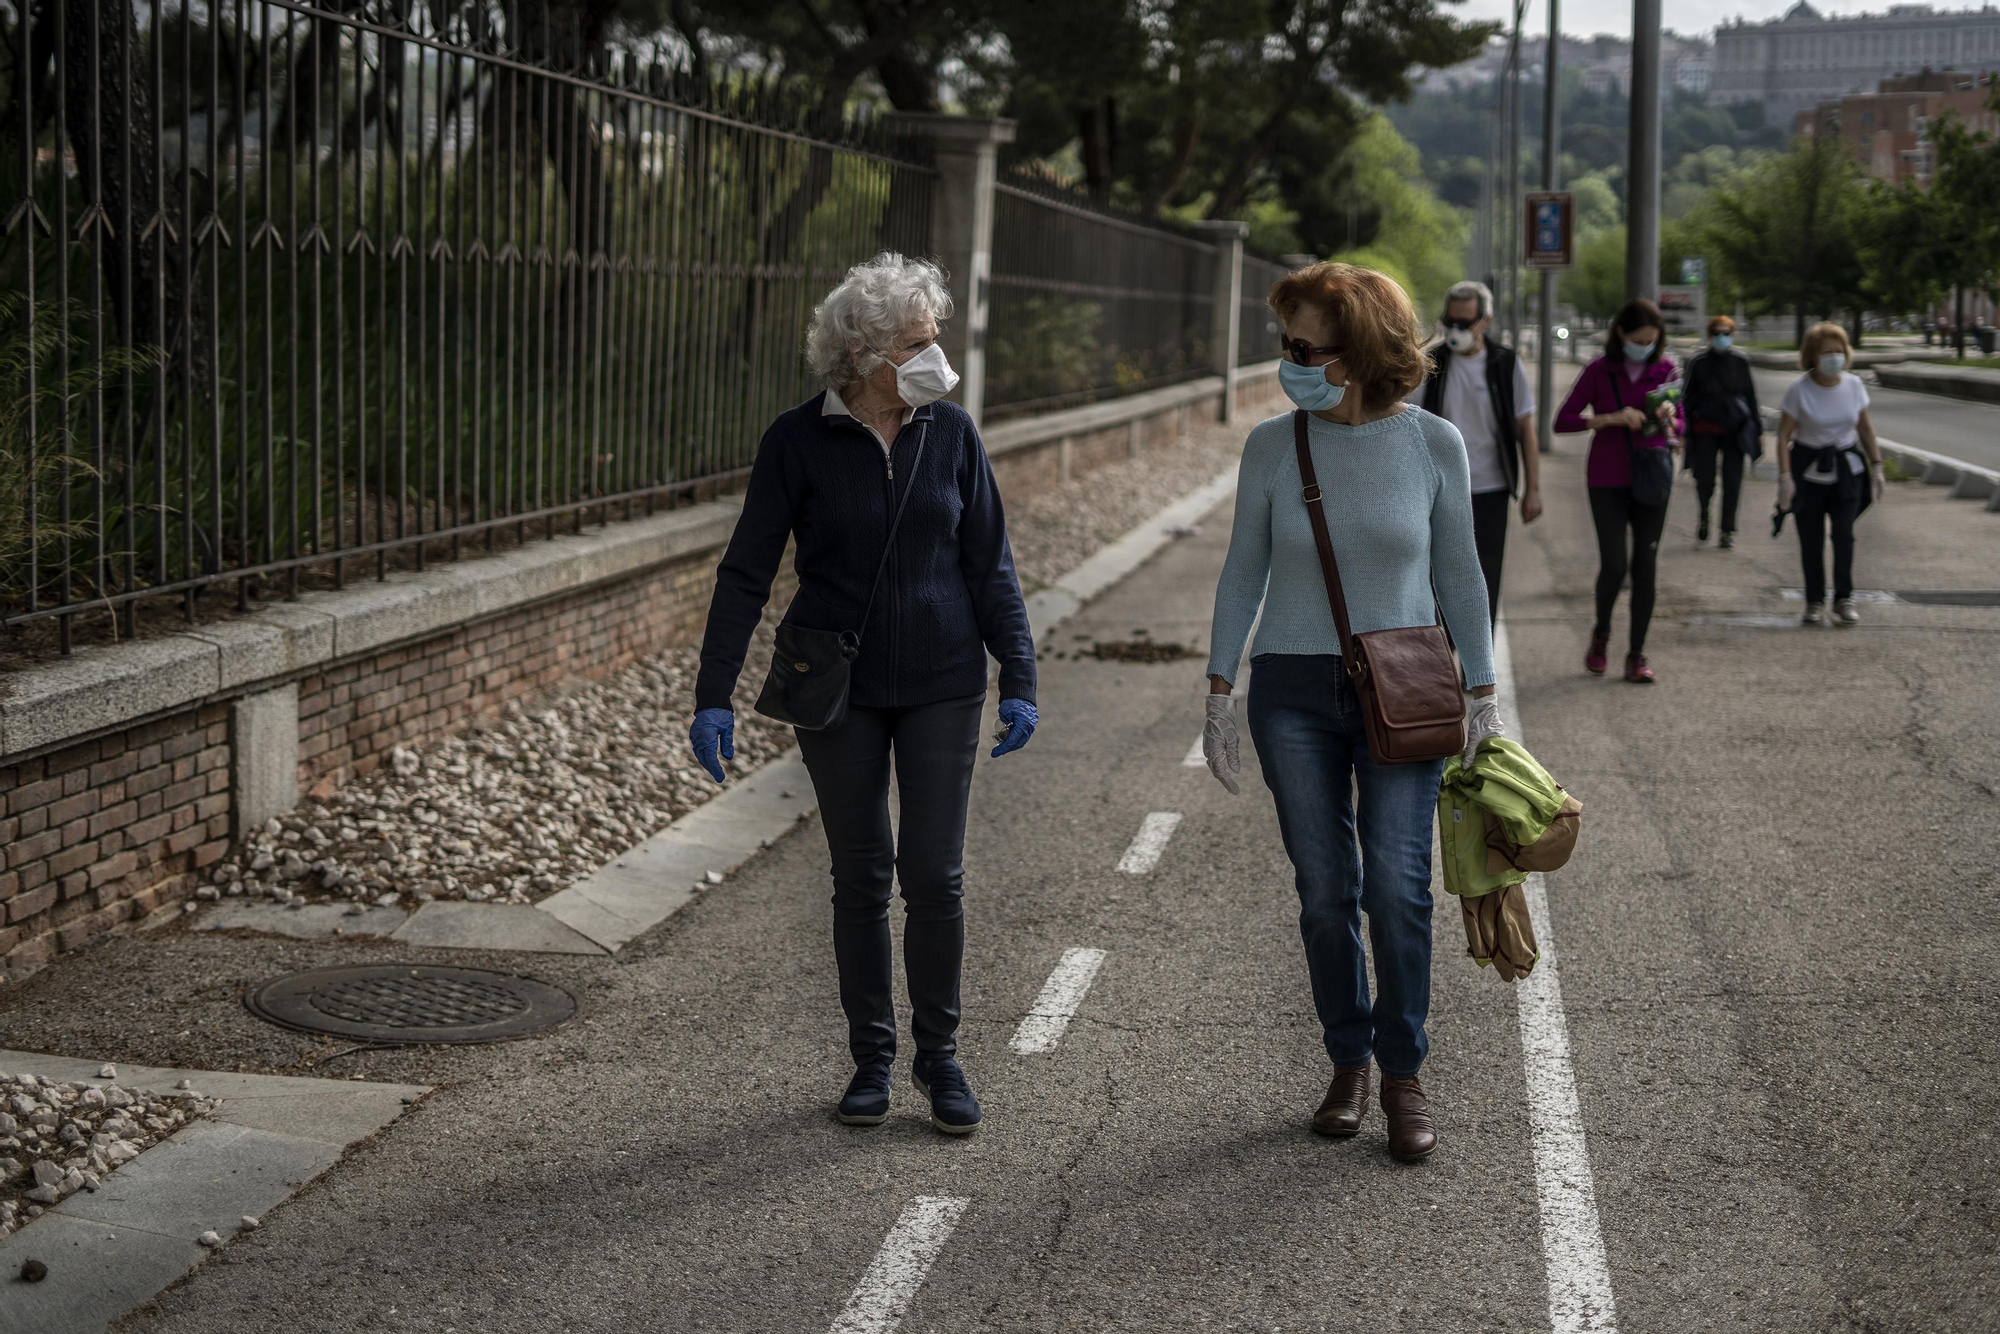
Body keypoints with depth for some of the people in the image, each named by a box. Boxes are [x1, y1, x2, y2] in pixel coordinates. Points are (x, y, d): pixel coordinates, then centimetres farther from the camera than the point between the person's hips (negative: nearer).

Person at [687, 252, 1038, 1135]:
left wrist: (1018, 681, 0)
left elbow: (990, 567, 5)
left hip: (941, 687, 1)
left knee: (934, 874, 0)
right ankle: (872, 1056, 20)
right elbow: (746, 572, -4)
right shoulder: (800, 442, -6)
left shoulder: (951, 434, 0)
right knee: (860, 877, 6)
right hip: (839, 692, -1)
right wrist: (713, 695, -10)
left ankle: (938, 1055, 15)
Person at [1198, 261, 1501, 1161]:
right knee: (1324, 891, 4)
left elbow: (1458, 576, 5)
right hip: (1294, 690, 1)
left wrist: (1483, 695, 4)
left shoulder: (1432, 444, -4)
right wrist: (1219, 696, 3)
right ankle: (1347, 1064, 20)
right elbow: (1243, 573, 5)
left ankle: (1403, 1074, 6)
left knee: (1398, 884, -9)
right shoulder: (1272, 447, -2)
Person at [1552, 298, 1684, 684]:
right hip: (1608, 481, -2)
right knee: (1614, 565, -11)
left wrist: (1668, 420, -11)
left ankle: (1636, 656, 5)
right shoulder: (1599, 371, -3)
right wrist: (1611, 418, -18)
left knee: (1645, 567, -1)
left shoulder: (1665, 370, 3)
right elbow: (1563, 421, -6)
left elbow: (1678, 429, 12)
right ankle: (1601, 634, 16)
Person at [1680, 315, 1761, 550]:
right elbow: (1687, 396, 3)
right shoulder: (1699, 362, -1)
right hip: (1705, 427, -1)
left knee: (1732, 481, -1)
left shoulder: (1741, 361, 4)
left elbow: (1751, 395, 11)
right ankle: (1704, 517, 27)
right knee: (1704, 480, -3)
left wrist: (1757, 427, 12)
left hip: (1735, 428, 1)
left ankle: (1728, 530, 10)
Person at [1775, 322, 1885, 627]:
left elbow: (1865, 428, 10)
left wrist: (1876, 466, 6)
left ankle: (1844, 599, -1)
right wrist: (1785, 477, -17)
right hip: (1808, 472, -2)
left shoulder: (1853, 385, -1)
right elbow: (1784, 435, -9)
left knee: (1844, 534, -10)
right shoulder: (1799, 390, -11)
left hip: (1847, 470, 2)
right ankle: (1815, 601, 13)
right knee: (1811, 540, 1)